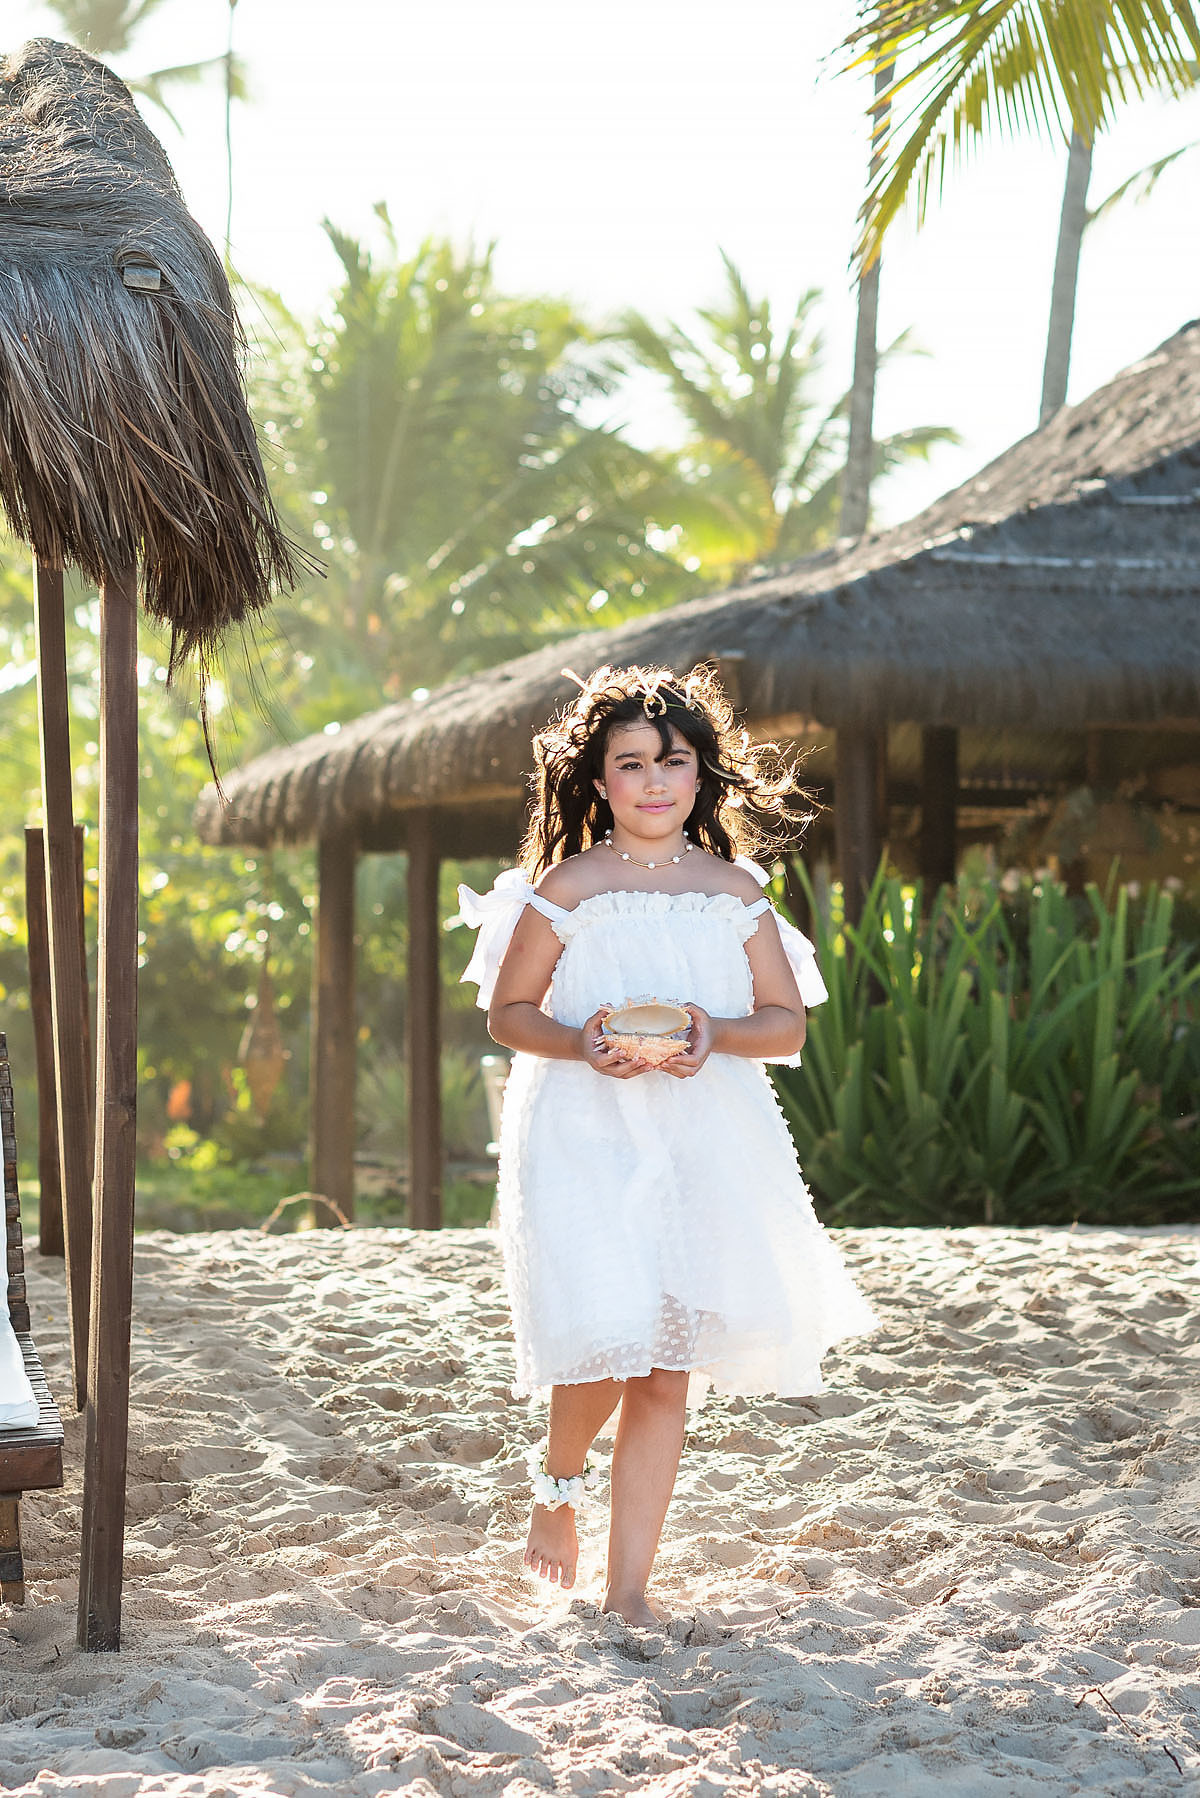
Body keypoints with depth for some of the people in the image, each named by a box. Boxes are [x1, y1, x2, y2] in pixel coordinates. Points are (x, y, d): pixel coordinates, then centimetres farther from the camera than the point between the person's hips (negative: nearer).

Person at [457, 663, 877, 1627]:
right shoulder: (567, 887, 2)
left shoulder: (735, 890, 9)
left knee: (669, 1374, 3)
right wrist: (580, 1044, -14)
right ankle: (558, 1477, 17)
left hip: (702, 1144, 3)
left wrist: (718, 1036, -12)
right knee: (608, 1336, -17)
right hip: (583, 1139, -3)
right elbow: (509, 1012, 5)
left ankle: (629, 1590, 12)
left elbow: (789, 1022, 9)